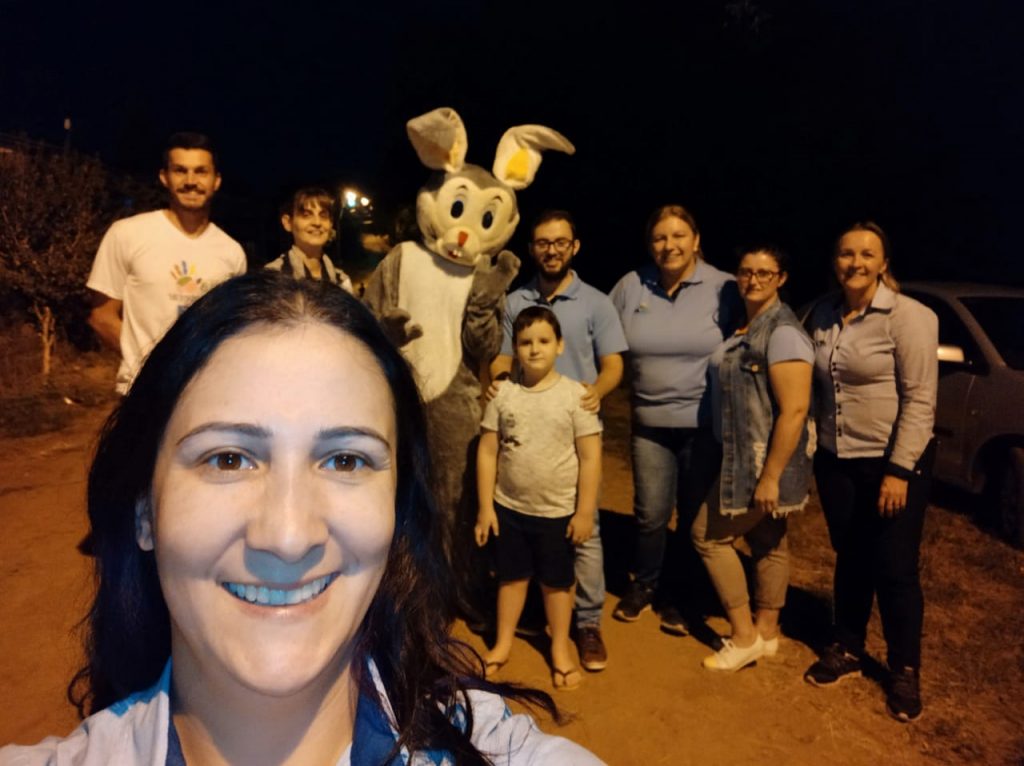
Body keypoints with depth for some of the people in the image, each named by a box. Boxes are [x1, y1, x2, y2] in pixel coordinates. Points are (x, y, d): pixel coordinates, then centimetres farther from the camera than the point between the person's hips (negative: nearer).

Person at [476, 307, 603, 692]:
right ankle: (502, 643, 39)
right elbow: (487, 452, -2)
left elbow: (590, 458, -10)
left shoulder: (575, 395, -12)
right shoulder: (502, 394, -6)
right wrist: (485, 506, -2)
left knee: (556, 582, 15)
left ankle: (560, 650, 36)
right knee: (512, 576, 19)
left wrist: (585, 511, -10)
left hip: (558, 511, -2)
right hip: (509, 507, 2)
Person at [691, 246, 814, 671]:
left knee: (708, 535, 0)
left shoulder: (783, 332, -19)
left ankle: (744, 637, 13)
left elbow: (794, 409, -24)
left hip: (765, 459, -8)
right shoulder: (743, 326, 8)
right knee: (768, 542, 17)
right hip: (744, 455, 9)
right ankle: (766, 632, 32)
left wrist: (770, 476, -24)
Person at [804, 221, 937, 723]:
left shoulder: (908, 316, -13)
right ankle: (846, 650, 33)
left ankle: (904, 671, 24)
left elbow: (920, 399, -15)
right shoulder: (823, 314, 3)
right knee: (850, 559, 16)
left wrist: (899, 470, -18)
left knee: (895, 569, 4)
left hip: (894, 460, -4)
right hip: (835, 459, 5)